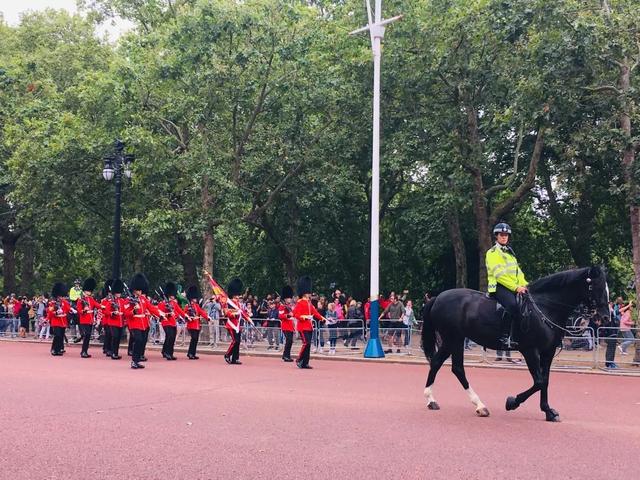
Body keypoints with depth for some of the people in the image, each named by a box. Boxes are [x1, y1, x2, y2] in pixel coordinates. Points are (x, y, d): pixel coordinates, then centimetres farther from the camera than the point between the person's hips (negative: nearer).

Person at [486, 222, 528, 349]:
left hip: (515, 287, 9)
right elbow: (499, 274, -12)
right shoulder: (492, 253, 0)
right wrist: (516, 287, -19)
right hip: (499, 286, -8)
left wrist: (524, 285, 1)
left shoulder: (510, 252, 25)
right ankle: (505, 338, -34)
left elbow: (517, 271, 20)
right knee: (512, 305, -33)